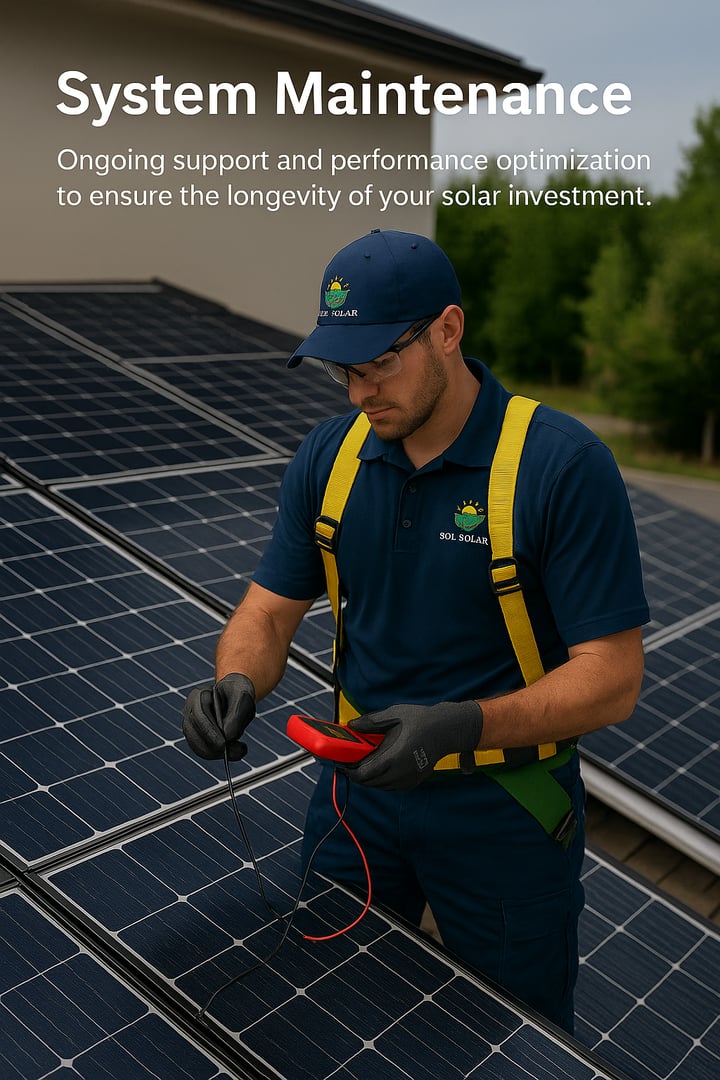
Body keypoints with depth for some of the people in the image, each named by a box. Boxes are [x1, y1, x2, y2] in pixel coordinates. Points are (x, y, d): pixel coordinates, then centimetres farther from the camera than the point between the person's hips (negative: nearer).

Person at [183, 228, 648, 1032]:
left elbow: (612, 678, -21)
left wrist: (464, 726, -34)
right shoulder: (328, 455, -5)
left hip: (502, 811, -4)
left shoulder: (565, 465, -21)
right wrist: (238, 681, -20)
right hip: (359, 784, 4)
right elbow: (271, 607, 1)